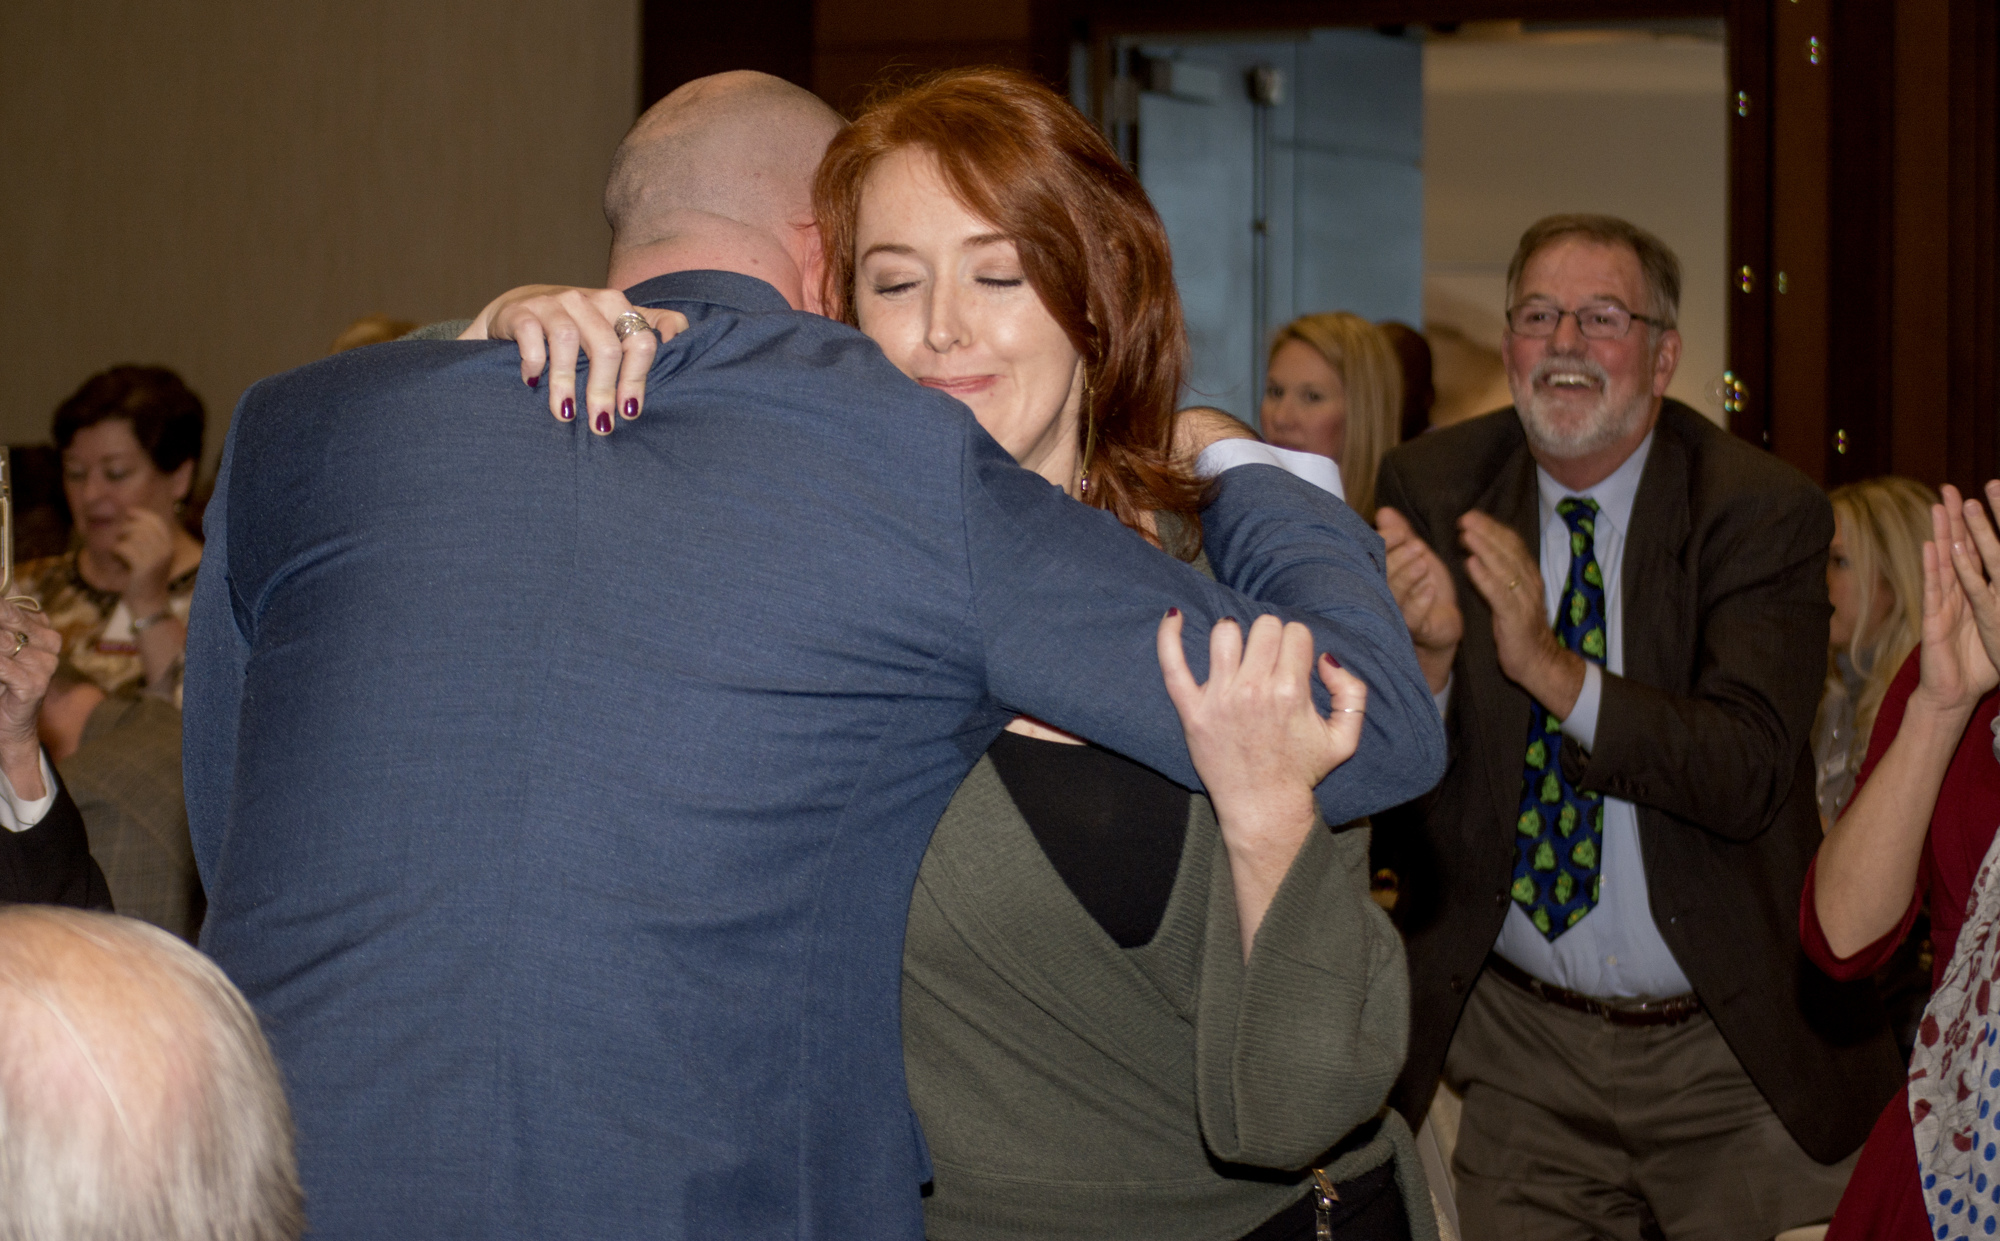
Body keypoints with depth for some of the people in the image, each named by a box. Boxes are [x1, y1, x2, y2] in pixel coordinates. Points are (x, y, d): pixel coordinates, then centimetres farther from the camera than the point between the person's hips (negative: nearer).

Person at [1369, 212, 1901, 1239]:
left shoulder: (1765, 512, -12)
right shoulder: (1431, 489, -2)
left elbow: (1748, 775, -24)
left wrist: (1552, 668, -36)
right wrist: (1427, 654, -28)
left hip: (1737, 1051, -2)